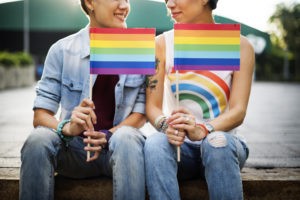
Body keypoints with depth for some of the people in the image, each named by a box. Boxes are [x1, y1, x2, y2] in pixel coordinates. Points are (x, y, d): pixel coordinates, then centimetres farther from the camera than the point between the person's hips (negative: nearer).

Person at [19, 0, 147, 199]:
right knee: (38, 139, -29)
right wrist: (67, 128, -26)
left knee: (127, 137, -34)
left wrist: (108, 136, -19)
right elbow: (40, 115, -4)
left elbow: (142, 111, -1)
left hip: (118, 145, 0)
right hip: (73, 148, 1)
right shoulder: (62, 50, -1)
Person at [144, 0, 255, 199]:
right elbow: (153, 106, -1)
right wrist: (166, 126, -24)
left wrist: (202, 130, -30)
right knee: (155, 143, -32)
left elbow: (238, 111, -10)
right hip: (178, 144, 1)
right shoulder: (163, 44, 2)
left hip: (223, 141, 0)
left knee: (217, 142, -35)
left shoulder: (239, 46, -2)